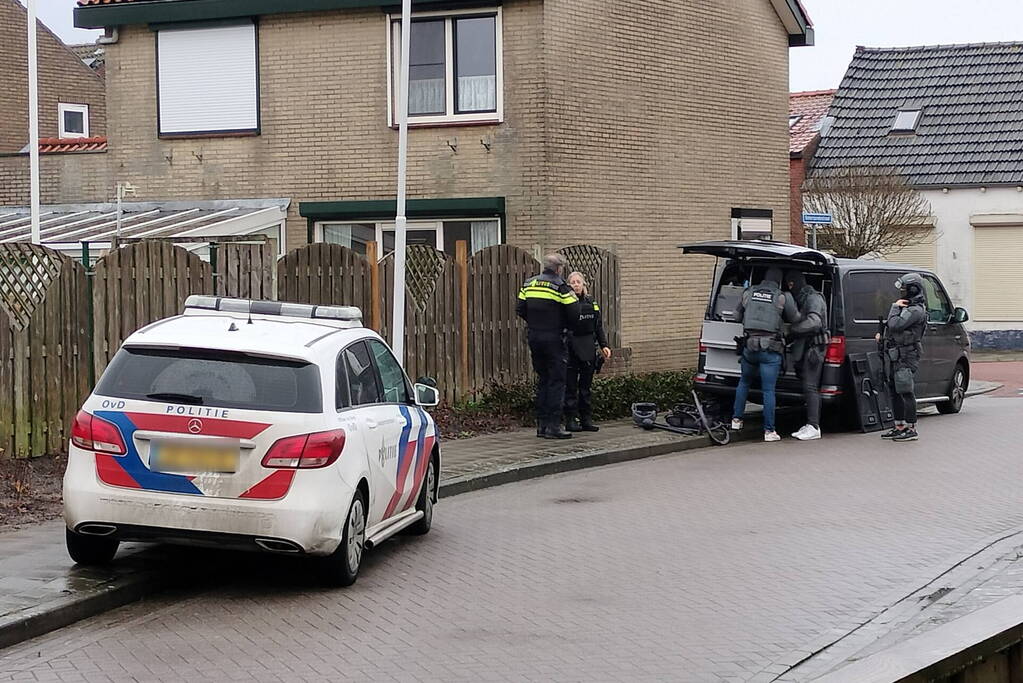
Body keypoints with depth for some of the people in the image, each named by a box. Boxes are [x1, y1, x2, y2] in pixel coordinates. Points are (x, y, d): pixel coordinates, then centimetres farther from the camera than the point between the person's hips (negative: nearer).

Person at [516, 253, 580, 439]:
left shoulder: (529, 284, 9)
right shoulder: (561, 286, -10)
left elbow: (520, 309, 10)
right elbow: (574, 313, -12)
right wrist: (566, 327, 7)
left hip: (534, 338, 6)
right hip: (554, 339, -6)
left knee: (542, 381, 14)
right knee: (557, 382, -2)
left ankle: (541, 424, 15)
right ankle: (553, 426, -6)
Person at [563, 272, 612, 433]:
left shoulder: (591, 302, 11)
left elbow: (598, 326, 14)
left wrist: (603, 346, 9)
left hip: (589, 351, 5)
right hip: (571, 351, -5)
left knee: (586, 385, 9)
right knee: (571, 386, -1)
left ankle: (587, 419, 13)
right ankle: (570, 420, 3)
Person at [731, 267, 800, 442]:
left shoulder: (749, 293, 6)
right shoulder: (782, 297, -5)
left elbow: (738, 314, 18)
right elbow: (795, 318, 4)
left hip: (750, 346, 3)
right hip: (771, 350, -3)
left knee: (744, 382, 24)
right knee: (768, 390, -2)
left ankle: (736, 419, 26)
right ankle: (769, 431, -2)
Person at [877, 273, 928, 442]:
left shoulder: (916, 310, -16)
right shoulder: (906, 307, 17)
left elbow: (895, 325, -25)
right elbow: (894, 326, 29)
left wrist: (895, 307, -12)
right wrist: (883, 334, 13)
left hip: (906, 357, -10)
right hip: (896, 356, 10)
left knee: (906, 392, -9)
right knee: (895, 392, 13)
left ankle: (911, 430, -7)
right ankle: (899, 428, 20)